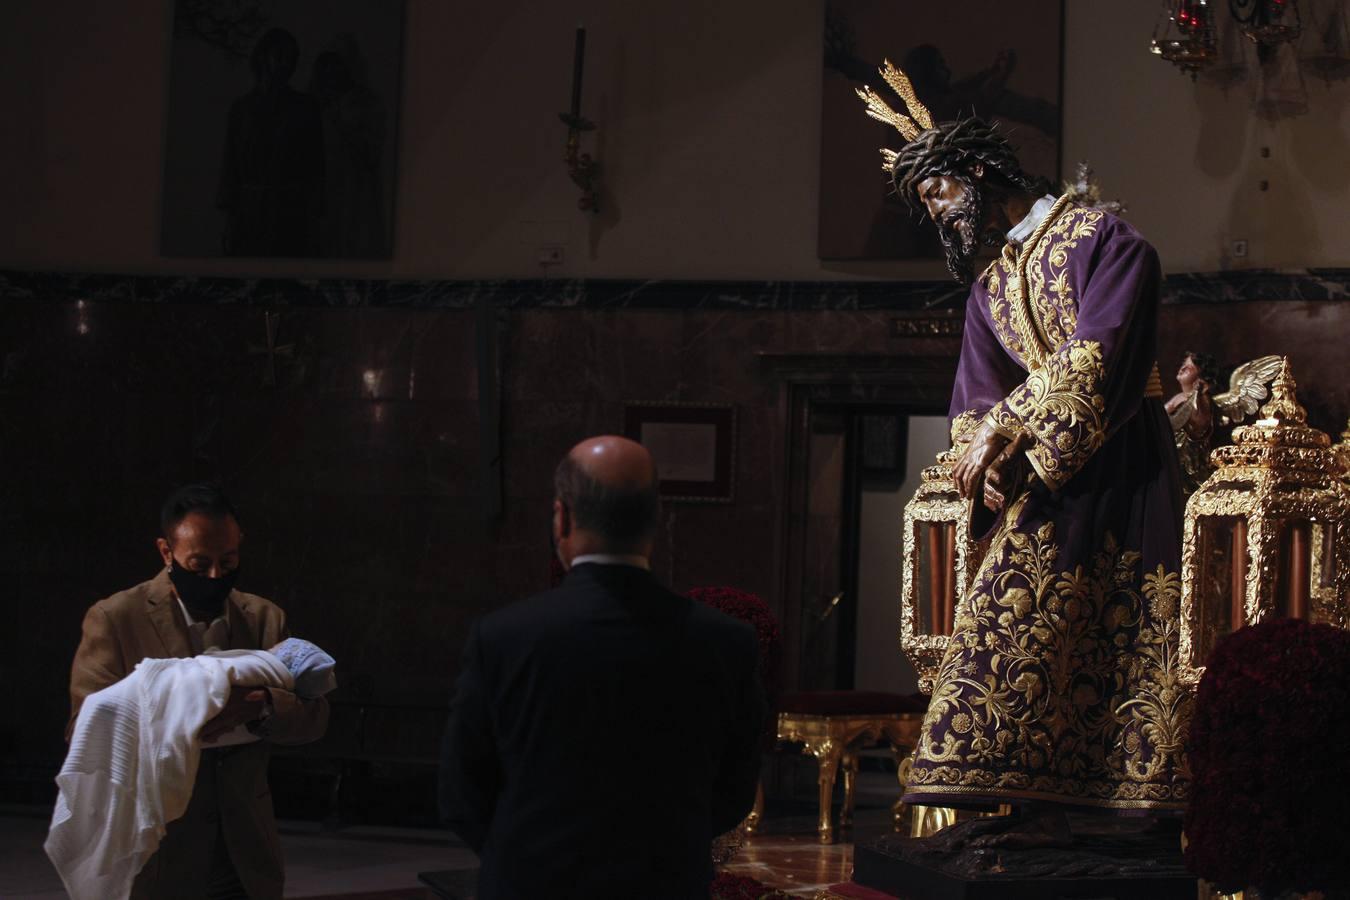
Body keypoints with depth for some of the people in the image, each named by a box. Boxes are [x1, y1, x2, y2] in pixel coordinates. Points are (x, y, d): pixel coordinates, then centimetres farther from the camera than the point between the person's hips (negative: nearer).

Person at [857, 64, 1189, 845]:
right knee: (1025, 631, -3)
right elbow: (977, 397, 11)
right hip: (1042, 482, 6)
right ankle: (1038, 809, -4)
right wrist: (985, 452, -10)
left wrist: (1008, 425, -14)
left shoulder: (1100, 237, -4)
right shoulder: (990, 289, 19)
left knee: (1126, 633, -9)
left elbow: (1096, 355, -15)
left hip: (1120, 466, -6)